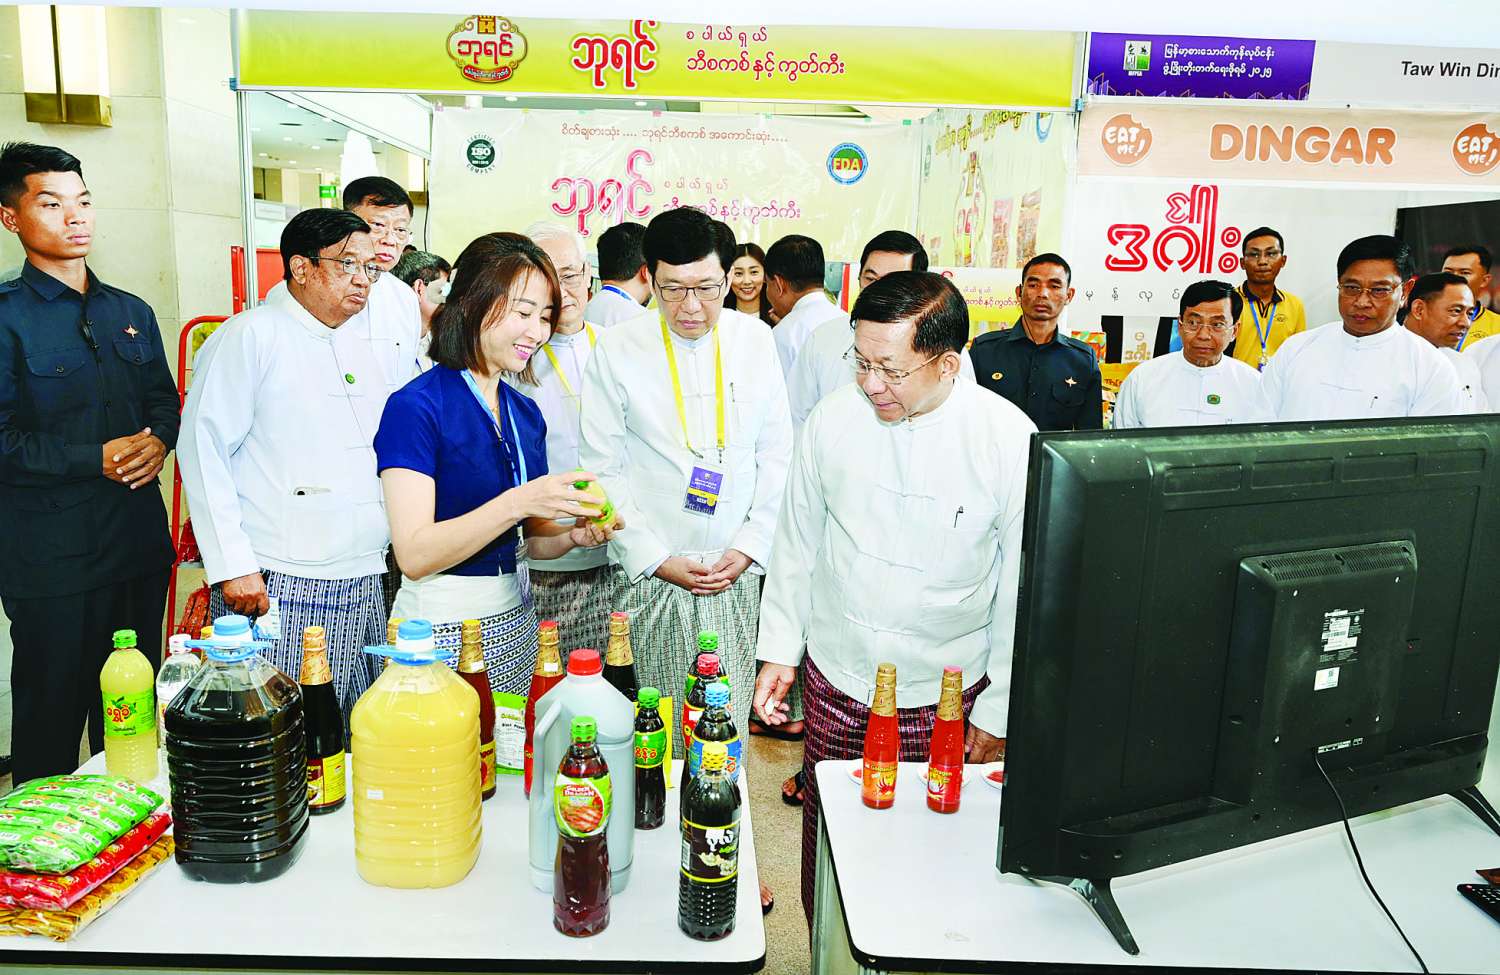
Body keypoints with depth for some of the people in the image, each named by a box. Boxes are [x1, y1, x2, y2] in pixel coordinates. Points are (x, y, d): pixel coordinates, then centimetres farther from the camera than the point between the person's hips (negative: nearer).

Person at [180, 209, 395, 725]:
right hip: (277, 589, -7)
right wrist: (232, 566, -15)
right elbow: (203, 450, -10)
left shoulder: (358, 344, 17)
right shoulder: (249, 337, -5)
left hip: (364, 582, 7)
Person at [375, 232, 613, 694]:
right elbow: (414, 556, -20)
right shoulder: (415, 407, -14)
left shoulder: (526, 413, 7)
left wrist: (573, 535, -7)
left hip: (515, 617, 7)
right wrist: (517, 502, -28)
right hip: (442, 627, -6)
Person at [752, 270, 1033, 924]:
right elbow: (796, 544, 5)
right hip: (835, 681, 2)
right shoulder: (834, 418, -8)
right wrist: (779, 650, 6)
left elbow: (1023, 588, -6)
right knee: (826, 843, 14)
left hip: (946, 697, -2)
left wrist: (998, 711, -2)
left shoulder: (1010, 440, -14)